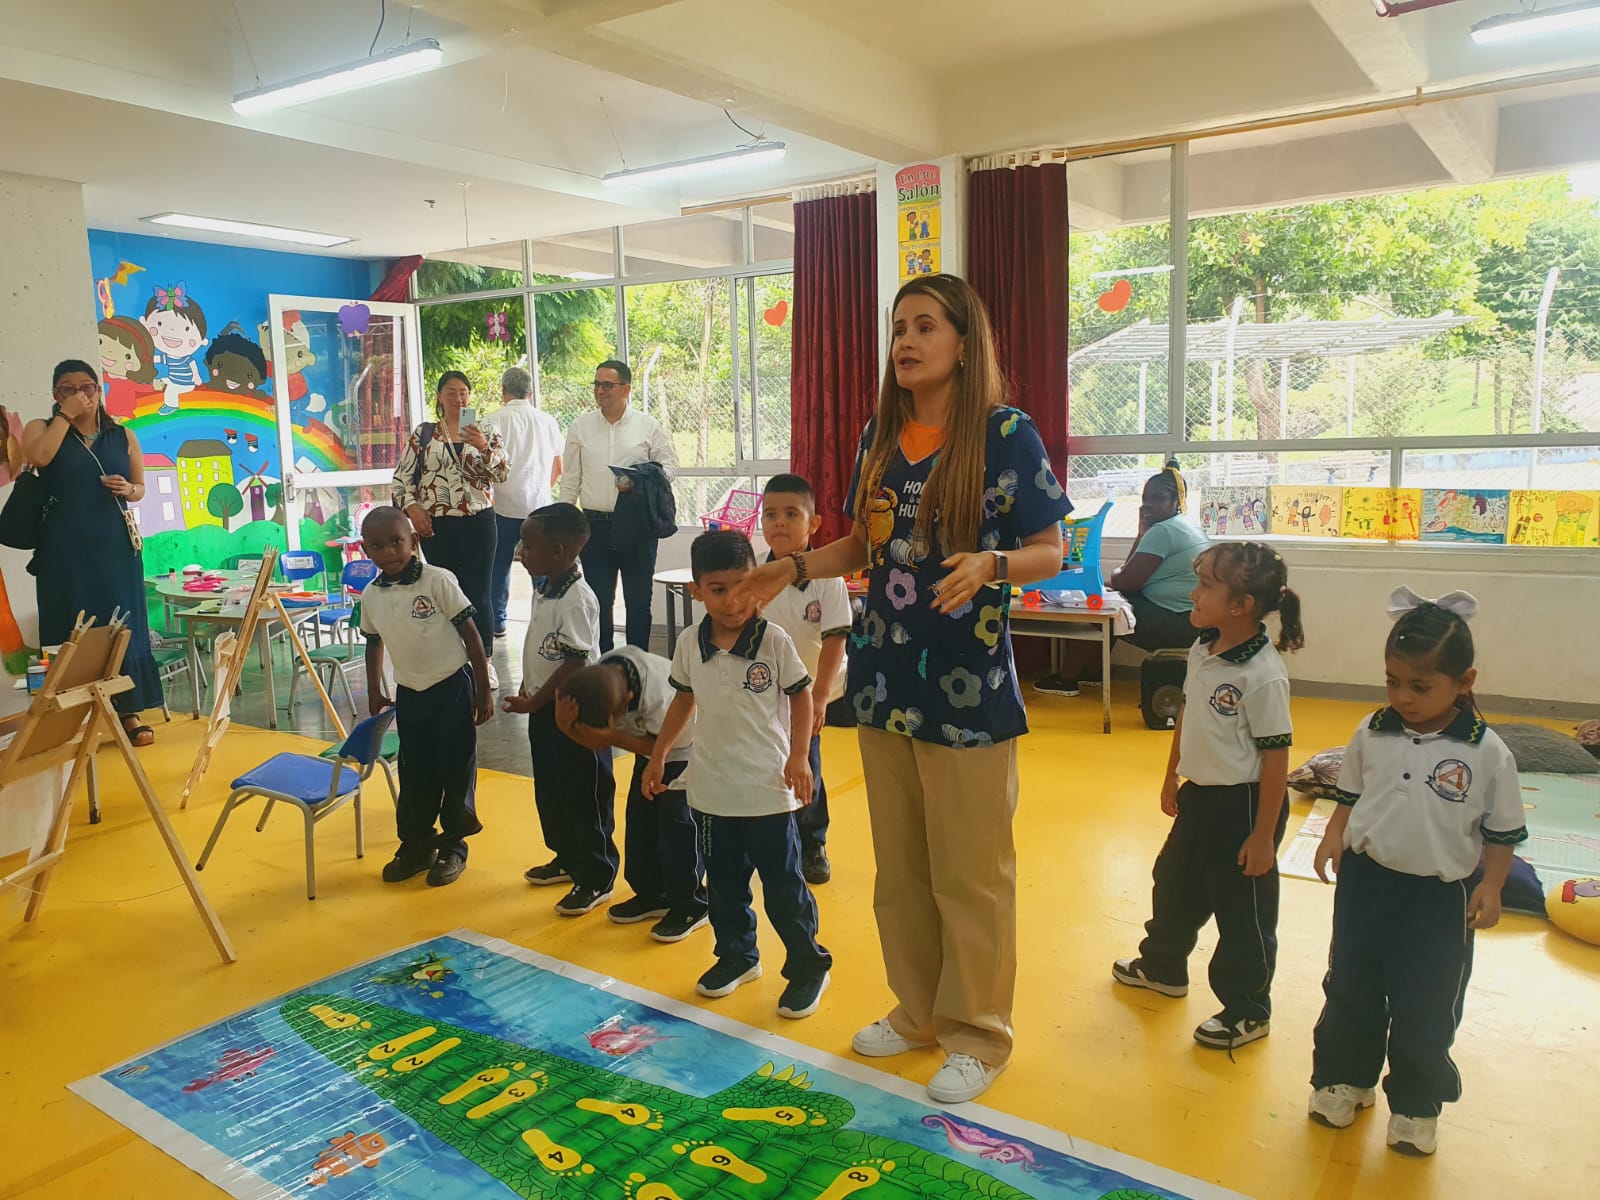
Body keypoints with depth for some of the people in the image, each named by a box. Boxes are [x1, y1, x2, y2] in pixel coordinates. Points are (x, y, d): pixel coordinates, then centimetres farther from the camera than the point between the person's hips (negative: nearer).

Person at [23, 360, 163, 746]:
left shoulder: (123, 436, 11)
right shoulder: (42, 428, 6)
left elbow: (140, 488, 16)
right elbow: (37, 457, -17)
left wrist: (128, 489, -6)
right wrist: (65, 416, -11)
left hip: (116, 545, 2)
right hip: (66, 548, -2)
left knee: (123, 625, 0)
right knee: (73, 629, -2)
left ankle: (130, 712, 5)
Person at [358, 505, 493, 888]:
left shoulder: (438, 581, -15)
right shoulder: (371, 596, 0)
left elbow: (470, 634, -12)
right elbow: (374, 643, 16)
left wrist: (483, 691, -10)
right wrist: (374, 693, 16)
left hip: (452, 687, -4)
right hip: (408, 694, 4)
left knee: (456, 769, 6)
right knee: (414, 773, 14)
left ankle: (453, 845, 22)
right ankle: (416, 844, 30)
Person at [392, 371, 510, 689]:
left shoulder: (485, 432, 5)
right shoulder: (423, 433, 6)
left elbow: (503, 473, -6)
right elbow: (402, 478, 7)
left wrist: (483, 447, -20)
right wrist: (412, 507, -7)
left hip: (479, 521, -1)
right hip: (437, 525, 1)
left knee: (478, 592, 0)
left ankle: (485, 663, 9)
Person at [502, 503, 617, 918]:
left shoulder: (576, 600, -24)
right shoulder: (543, 589, 5)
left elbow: (575, 664, -24)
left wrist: (534, 702, -20)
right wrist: (528, 691, 16)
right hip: (544, 710, 10)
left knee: (585, 798, 4)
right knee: (549, 791, 21)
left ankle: (596, 878, 17)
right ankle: (567, 858, 40)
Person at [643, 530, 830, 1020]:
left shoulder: (773, 641, -13)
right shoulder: (689, 647, -2)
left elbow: (801, 696, -4)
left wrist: (798, 757, -11)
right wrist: (658, 756, 15)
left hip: (767, 788, -4)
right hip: (711, 788, 4)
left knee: (783, 885, 5)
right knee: (723, 883, 18)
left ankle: (808, 966, 23)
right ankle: (736, 956, 37)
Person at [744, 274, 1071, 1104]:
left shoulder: (1006, 433, -8)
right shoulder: (881, 436, 8)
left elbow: (1050, 551, -7)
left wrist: (992, 564, -26)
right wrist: (795, 568, 1)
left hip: (969, 687, -5)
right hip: (886, 679, 6)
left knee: (969, 874, 6)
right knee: (899, 867, 16)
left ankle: (976, 1034, 25)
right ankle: (918, 1010, 35)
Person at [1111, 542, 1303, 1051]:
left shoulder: (1263, 676, -25)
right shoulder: (1202, 651, 0)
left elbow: (1275, 757, -21)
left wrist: (1263, 835, -18)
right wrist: (1172, 777, 21)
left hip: (1244, 803, -8)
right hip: (1199, 794, 8)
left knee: (1242, 912, 8)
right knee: (1175, 883, 24)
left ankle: (1247, 1011, 27)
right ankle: (1163, 966, 47)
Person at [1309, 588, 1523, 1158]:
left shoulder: (1486, 753, -12)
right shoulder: (1372, 734, -5)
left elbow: (1502, 831, -3)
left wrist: (1490, 888, -12)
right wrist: (1334, 836, -9)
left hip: (1438, 898, -2)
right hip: (1364, 882, 3)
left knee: (1425, 1009, 12)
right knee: (1350, 991, 17)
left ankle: (1415, 1104, 34)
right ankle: (1344, 1078, 38)